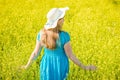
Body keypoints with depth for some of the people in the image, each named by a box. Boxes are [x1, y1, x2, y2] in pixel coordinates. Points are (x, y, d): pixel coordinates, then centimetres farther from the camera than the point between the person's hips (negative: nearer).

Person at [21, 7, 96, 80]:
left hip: (46, 65, 3)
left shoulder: (41, 33, -14)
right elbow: (70, 56, -20)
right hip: (60, 66, -3)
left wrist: (27, 66, 11)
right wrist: (84, 67, -8)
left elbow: (36, 53, -6)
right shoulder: (64, 36, -26)